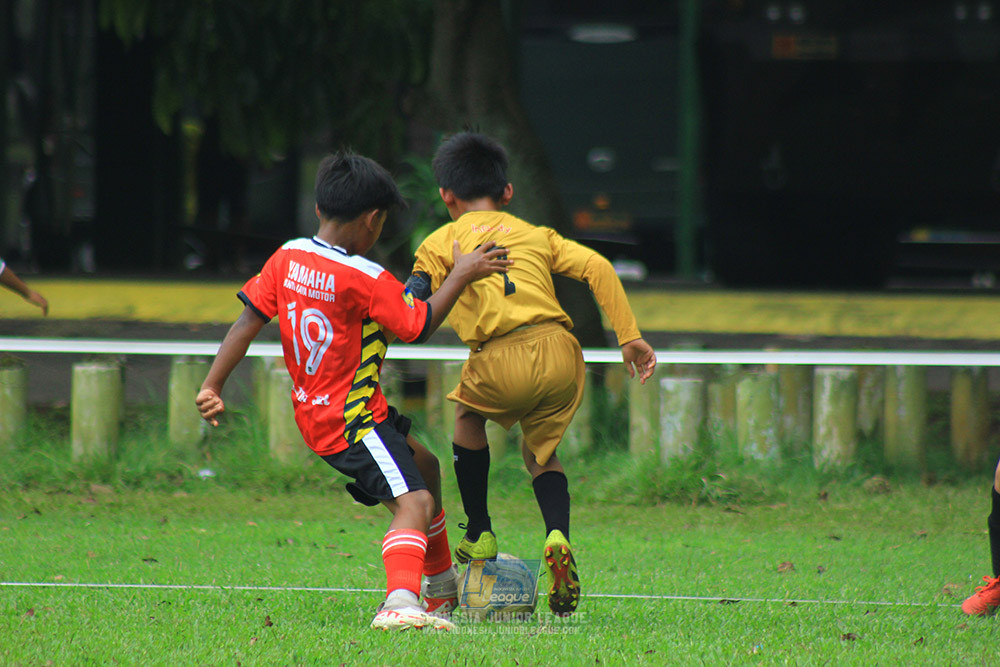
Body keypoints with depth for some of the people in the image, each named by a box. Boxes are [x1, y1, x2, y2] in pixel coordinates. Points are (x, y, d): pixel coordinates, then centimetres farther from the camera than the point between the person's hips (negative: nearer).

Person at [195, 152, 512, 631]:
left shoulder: (287, 258, 0)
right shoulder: (367, 281, -20)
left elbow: (247, 321, 1)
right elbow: (418, 327, -10)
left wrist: (212, 385, 6)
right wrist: (461, 276, -1)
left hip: (313, 412, 9)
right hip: (352, 420, -9)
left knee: (424, 467, 29)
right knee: (415, 502, -22)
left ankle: (442, 589, 44)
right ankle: (400, 603, -47)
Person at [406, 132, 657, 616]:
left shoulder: (442, 241, 18)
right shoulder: (537, 235, 26)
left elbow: (412, 311, 2)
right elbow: (596, 267, 13)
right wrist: (629, 337, 10)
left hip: (503, 359, -3)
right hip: (561, 352, 3)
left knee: (469, 417, 30)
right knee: (540, 449, 24)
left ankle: (479, 534, 28)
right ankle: (557, 536, -3)